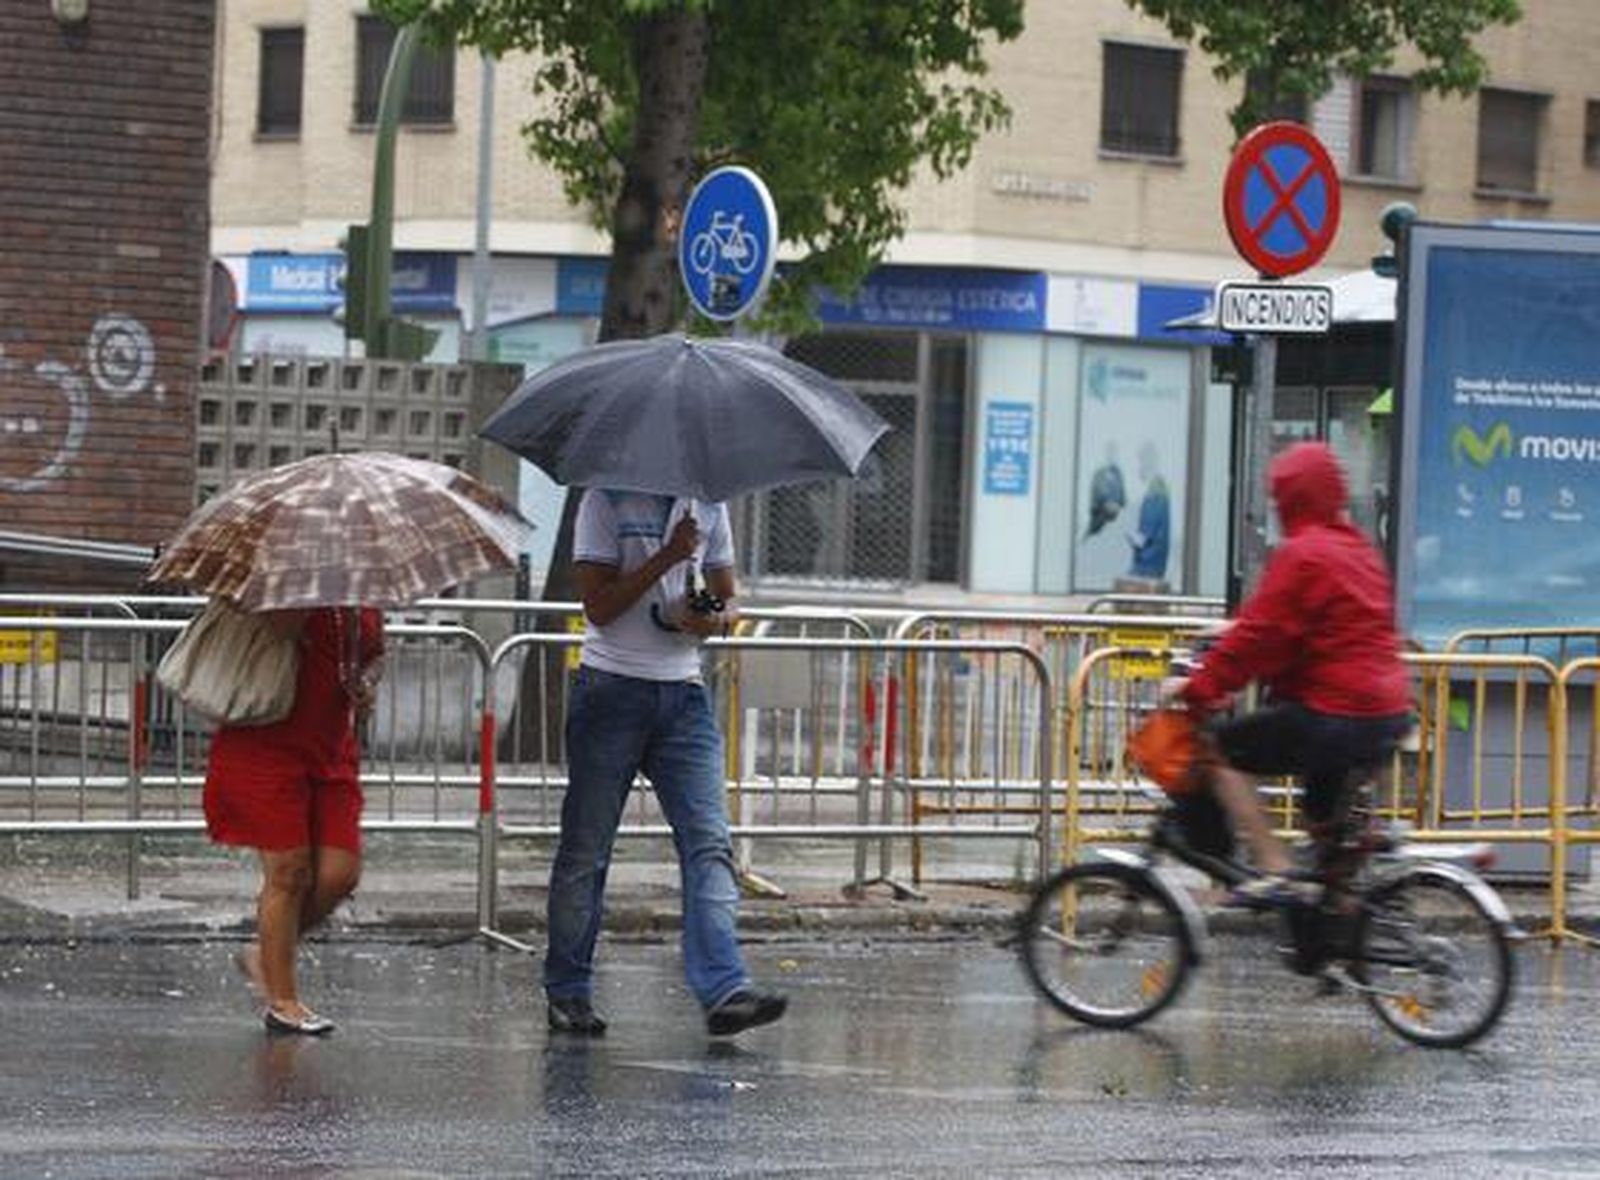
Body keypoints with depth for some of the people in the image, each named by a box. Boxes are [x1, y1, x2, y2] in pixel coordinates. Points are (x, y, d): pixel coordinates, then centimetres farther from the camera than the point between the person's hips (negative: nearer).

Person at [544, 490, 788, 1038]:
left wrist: (714, 619, -6)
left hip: (683, 691, 4)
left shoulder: (708, 504, 11)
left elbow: (727, 600, 18)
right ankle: (567, 991, 17)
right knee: (586, 846, 4)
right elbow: (598, 606, -11)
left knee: (709, 840, -10)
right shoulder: (607, 500, -4)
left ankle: (724, 991, -18)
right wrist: (668, 557, -19)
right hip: (612, 687, -4)